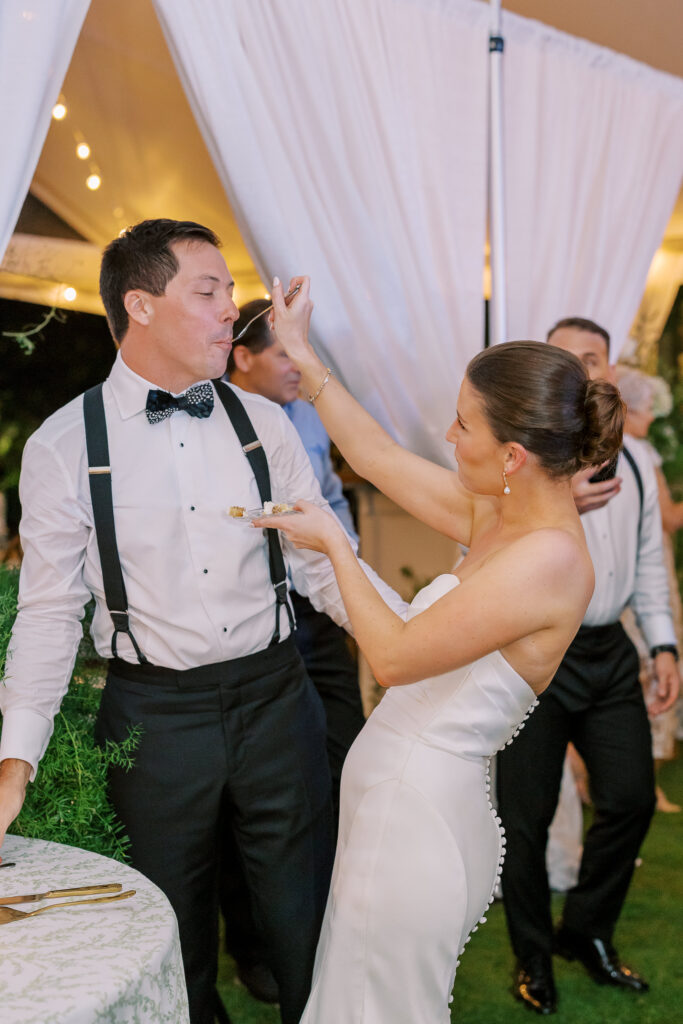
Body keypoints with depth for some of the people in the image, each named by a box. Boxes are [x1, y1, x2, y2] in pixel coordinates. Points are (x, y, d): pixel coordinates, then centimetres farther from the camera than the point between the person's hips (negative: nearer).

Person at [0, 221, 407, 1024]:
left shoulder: (263, 424, 1)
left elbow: (324, 563, 2)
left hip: (275, 696, 2)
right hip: (154, 713, -2)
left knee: (305, 923, 13)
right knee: (176, 938, 15)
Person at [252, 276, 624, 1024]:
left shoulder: (549, 558, -24)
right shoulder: (497, 515, 2)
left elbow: (394, 655, -21)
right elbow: (378, 457, 12)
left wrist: (334, 545, -9)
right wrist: (301, 352, 14)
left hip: (419, 813, -9)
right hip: (396, 799, 9)